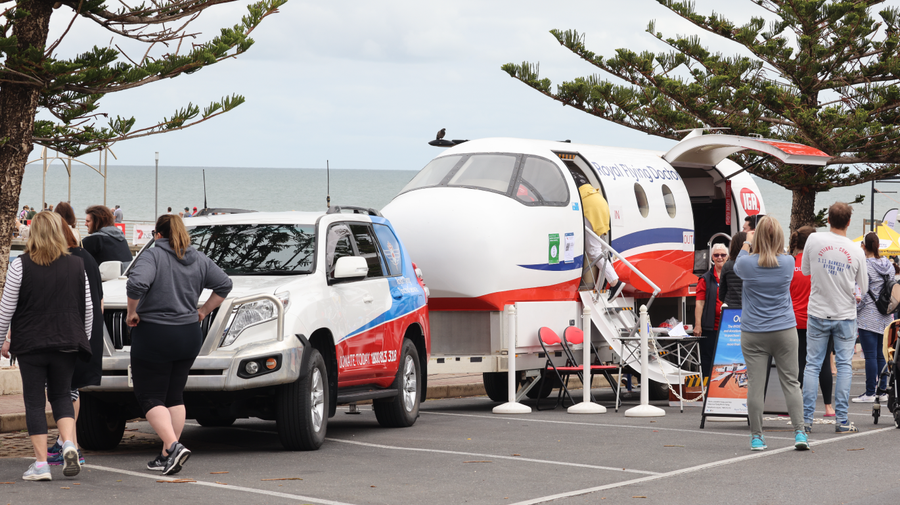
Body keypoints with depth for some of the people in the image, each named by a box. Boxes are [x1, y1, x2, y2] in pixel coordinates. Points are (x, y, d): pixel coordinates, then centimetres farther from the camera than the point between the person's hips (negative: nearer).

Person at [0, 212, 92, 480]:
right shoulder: (77, 265, 4)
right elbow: (88, 308, 10)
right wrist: (83, 338, 22)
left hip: (30, 343, -3)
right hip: (67, 343, 3)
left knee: (34, 400, 3)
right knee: (61, 395, 16)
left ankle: (41, 464, -1)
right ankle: (68, 444, -8)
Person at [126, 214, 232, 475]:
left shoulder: (152, 256, -11)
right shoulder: (199, 259, 8)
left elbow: (136, 284, -26)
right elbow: (224, 284, 12)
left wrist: (132, 313, -11)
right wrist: (203, 311, 17)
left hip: (153, 336, -6)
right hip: (189, 336, 6)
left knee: (150, 398, 0)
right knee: (174, 396, 14)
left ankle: (173, 446, -18)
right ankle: (167, 455, 13)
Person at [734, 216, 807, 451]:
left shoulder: (747, 263, -8)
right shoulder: (788, 262, -5)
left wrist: (746, 242, 30)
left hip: (753, 334, -1)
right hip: (785, 331, 1)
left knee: (755, 385, 1)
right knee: (791, 382, 7)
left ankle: (756, 437, 5)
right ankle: (799, 433, 2)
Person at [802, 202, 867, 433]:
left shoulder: (813, 240, -8)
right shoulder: (856, 251, -9)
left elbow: (805, 270, 6)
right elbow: (864, 287, 1)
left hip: (818, 313, 1)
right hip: (845, 315, -1)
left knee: (812, 364, 6)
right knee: (844, 365, 5)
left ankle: (806, 418, 3)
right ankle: (841, 420, 2)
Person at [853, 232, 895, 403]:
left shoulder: (864, 266, -13)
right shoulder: (888, 265, 8)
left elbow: (862, 294, -15)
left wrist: (854, 311, -2)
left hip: (869, 317, -7)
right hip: (885, 318, 7)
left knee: (870, 355, -4)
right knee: (881, 355, 11)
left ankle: (870, 393, -3)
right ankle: (883, 391, 13)